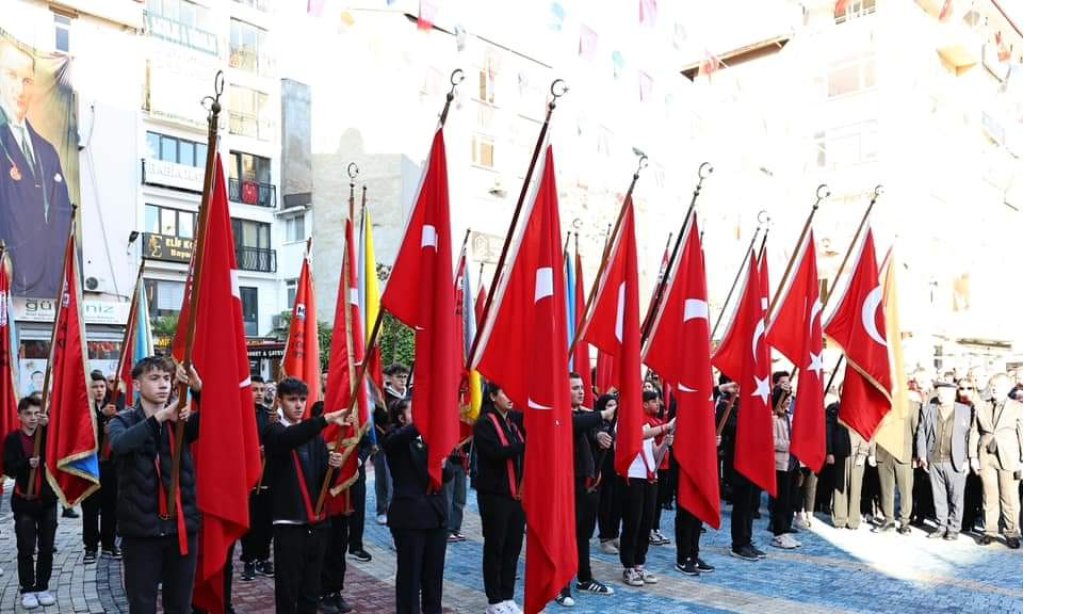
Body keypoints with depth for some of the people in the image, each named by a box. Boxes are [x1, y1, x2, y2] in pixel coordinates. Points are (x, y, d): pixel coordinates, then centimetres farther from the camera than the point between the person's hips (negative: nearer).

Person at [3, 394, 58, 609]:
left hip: (47, 499, 2)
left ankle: (42, 587, 19)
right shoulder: (12, 438, -3)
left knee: (46, 548, 8)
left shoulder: (48, 434, 2)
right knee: (25, 549, 4)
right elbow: (8, 468, -9)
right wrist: (27, 463, -27)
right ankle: (27, 590, 14)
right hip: (24, 500, -2)